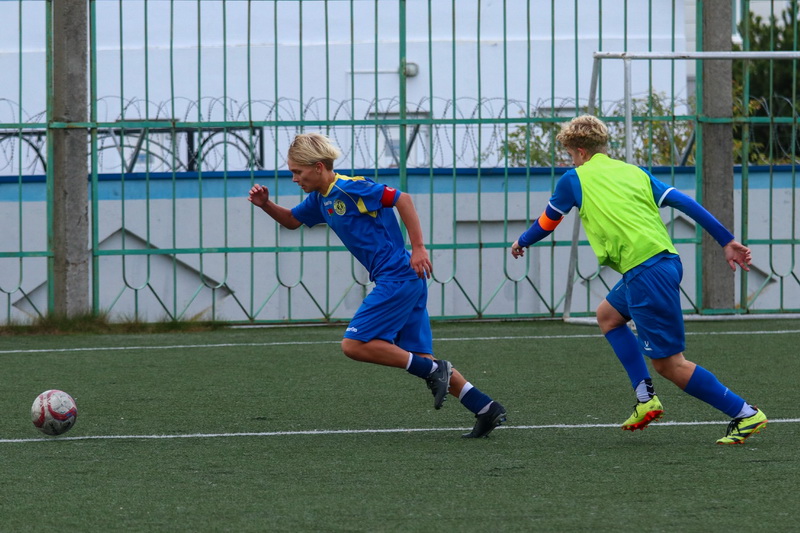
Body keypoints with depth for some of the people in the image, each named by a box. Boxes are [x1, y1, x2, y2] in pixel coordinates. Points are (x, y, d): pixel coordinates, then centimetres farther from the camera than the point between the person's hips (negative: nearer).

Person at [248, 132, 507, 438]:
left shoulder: (349, 189, -14)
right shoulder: (320, 199, 14)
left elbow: (401, 199, -16)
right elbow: (292, 221, 29)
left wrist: (418, 248, -18)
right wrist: (265, 204, 10)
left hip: (398, 278, -10)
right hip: (402, 283, 10)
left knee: (354, 345, -11)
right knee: (418, 357, 8)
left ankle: (434, 371, -8)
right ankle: (487, 409, 6)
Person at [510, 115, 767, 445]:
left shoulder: (574, 179, 6)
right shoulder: (635, 172, 19)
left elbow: (547, 222, 21)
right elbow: (685, 203, 11)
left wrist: (522, 242, 42)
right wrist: (727, 241, 11)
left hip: (645, 273, -8)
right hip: (668, 259, 8)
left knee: (668, 364, -3)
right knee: (608, 315, 29)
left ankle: (746, 415, -6)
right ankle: (645, 398, 21)